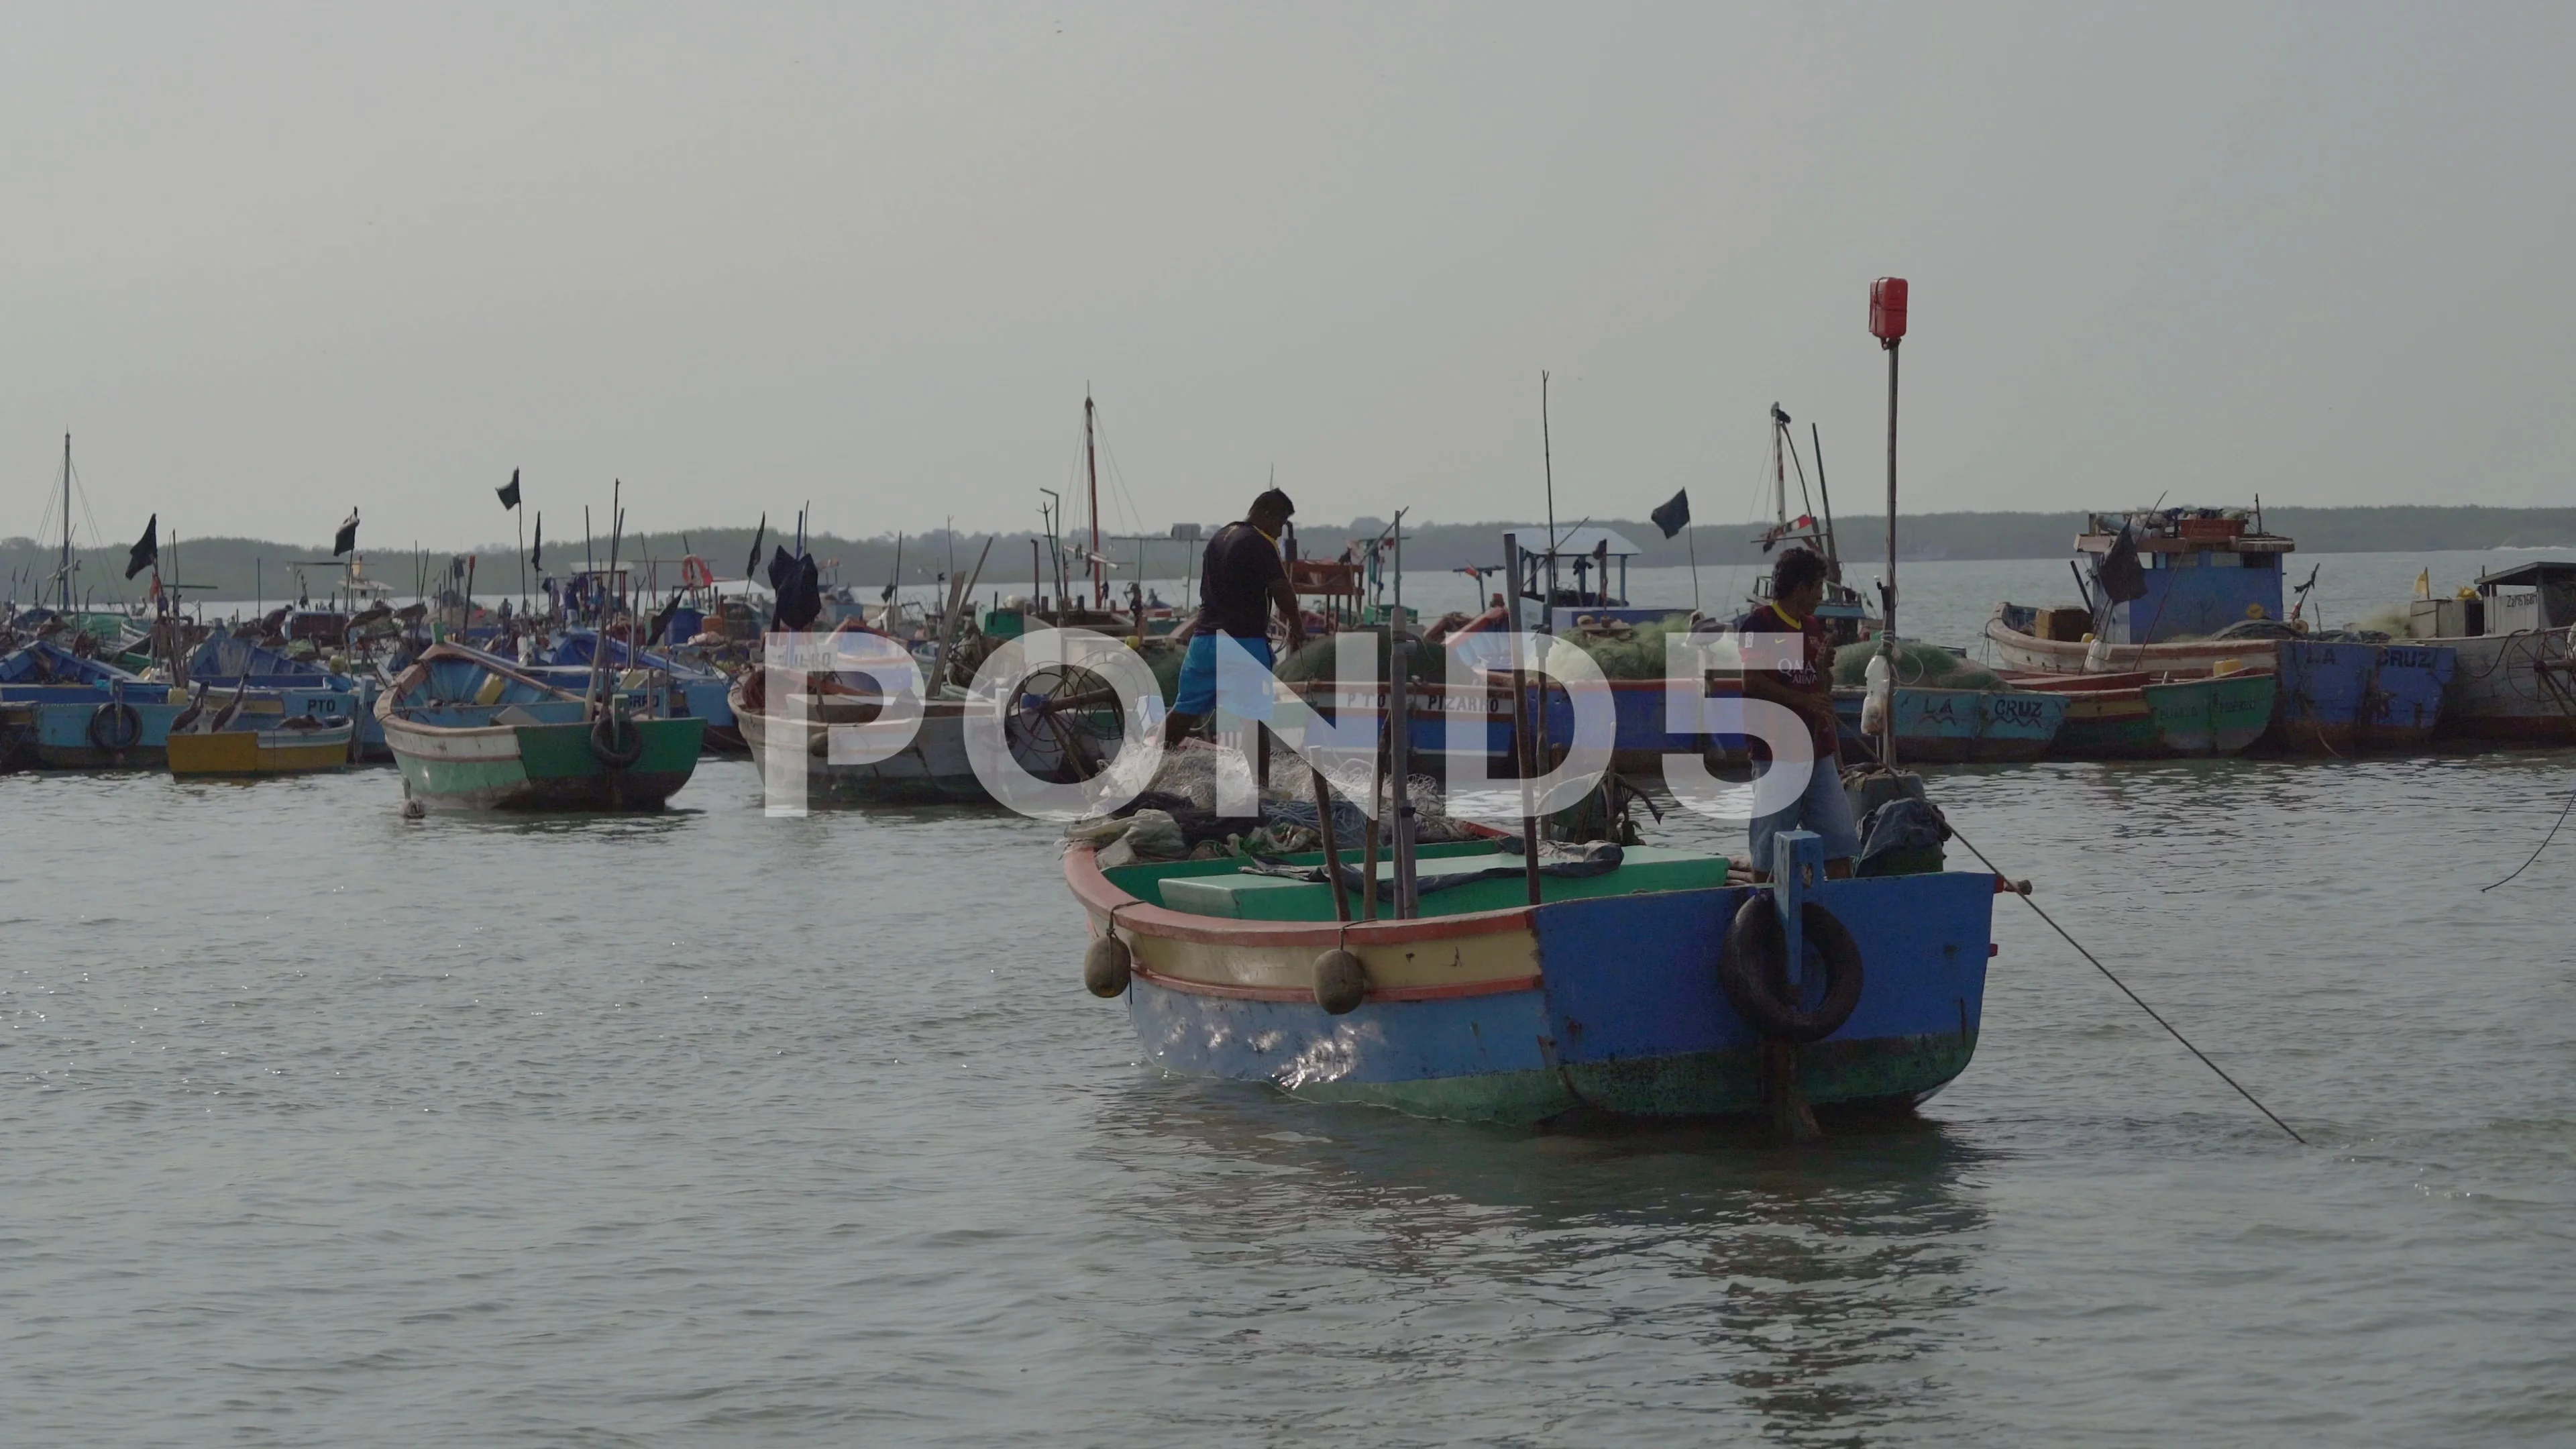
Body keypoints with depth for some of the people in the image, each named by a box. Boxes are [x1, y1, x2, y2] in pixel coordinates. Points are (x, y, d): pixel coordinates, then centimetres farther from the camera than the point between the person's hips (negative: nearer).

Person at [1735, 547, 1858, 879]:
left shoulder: (1814, 628, 17)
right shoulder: (1758, 624, -6)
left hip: (1818, 751, 7)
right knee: (1770, 851, -2)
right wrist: (1805, 700, -16)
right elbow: (1752, 682, -16)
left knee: (1839, 840, 2)